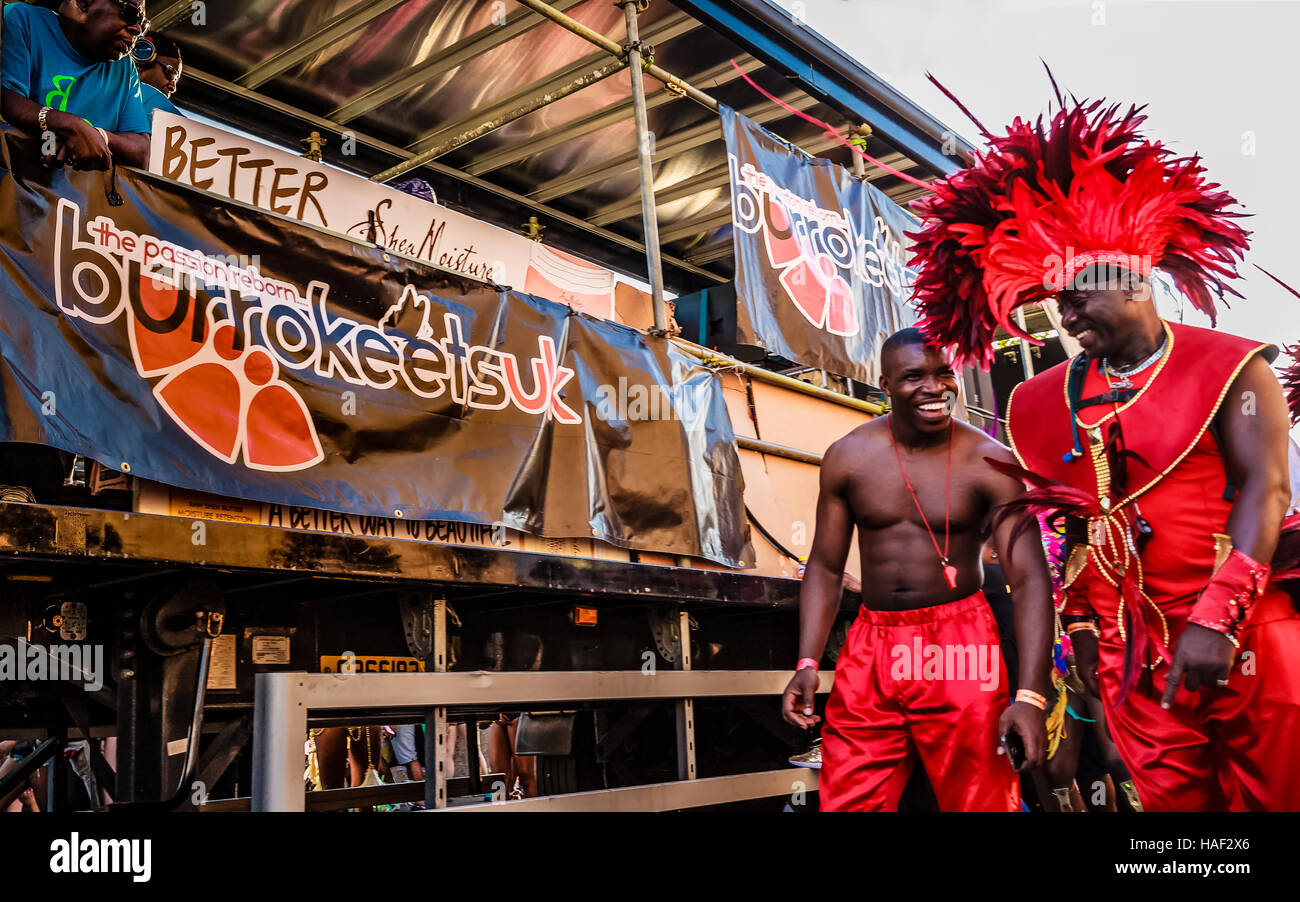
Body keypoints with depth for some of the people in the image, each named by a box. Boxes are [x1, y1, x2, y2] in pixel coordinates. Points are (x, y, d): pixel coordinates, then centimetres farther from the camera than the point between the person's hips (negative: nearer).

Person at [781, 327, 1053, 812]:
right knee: (846, 800, 4)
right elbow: (825, 568, 7)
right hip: (872, 645, 3)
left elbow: (1030, 579, -11)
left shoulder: (989, 462, -8)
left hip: (959, 644, -2)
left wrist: (1030, 695, -20)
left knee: (979, 798, 5)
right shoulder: (847, 458, 1)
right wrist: (807, 663, -4)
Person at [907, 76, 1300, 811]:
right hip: (1135, 655, 3)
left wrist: (1217, 619, -20)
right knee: (1171, 799, 7)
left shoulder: (1230, 369, -3)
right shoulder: (1051, 400, 9)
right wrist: (1082, 623, 12)